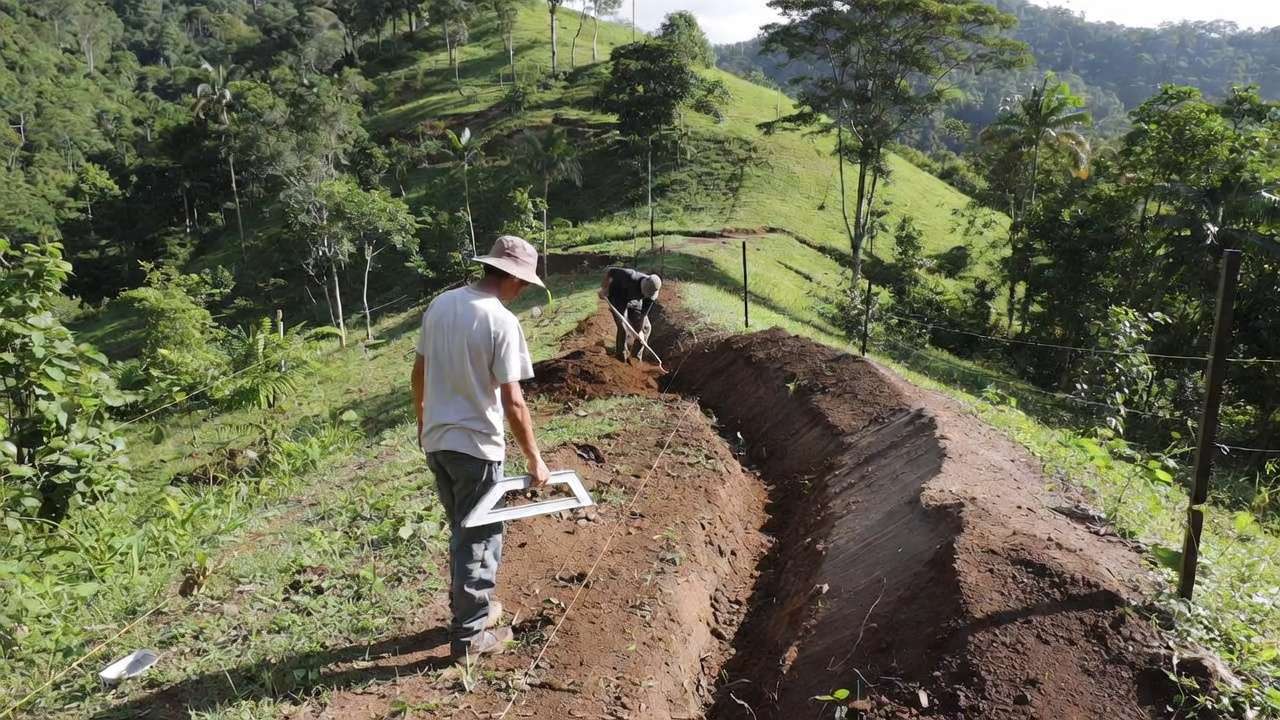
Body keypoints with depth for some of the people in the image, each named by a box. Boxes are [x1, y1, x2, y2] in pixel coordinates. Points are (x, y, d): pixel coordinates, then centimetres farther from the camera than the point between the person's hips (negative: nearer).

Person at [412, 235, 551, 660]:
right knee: (479, 538, 7)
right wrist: (535, 460, -10)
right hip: (476, 445, -7)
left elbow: (419, 373, 12)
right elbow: (513, 402, -19)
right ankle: (470, 634, 17)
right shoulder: (502, 322, -18)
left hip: (435, 441, 7)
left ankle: (470, 607, 36)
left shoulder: (440, 304, 3)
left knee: (461, 531, 22)